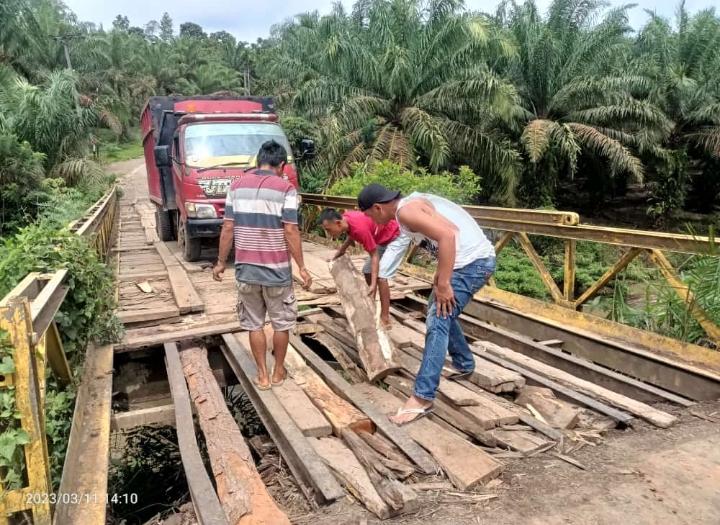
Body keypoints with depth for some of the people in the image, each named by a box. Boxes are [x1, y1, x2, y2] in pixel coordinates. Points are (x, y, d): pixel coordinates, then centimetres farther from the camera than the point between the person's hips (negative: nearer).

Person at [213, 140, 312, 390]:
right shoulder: (285, 188, -9)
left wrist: (221, 262, 11)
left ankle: (262, 375, 22)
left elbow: (228, 228, 1)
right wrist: (302, 268, -6)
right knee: (281, 323, 15)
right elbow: (290, 232, -13)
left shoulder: (237, 186, 2)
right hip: (277, 271, -3)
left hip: (246, 270, 3)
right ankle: (278, 372, 27)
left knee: (254, 324, 15)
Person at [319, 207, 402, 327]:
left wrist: (373, 284, -32)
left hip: (395, 237, -9)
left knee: (380, 275, -18)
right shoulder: (345, 218, -13)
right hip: (381, 238, 9)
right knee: (367, 271, 8)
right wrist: (342, 249, -1)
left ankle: (385, 319, -13)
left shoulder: (360, 228, -36)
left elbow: (374, 255, -29)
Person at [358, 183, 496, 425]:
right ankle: (463, 365, 39)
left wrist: (443, 284, -23)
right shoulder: (412, 204, 16)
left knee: (437, 322, -12)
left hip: (471, 262, -10)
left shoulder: (406, 211, -14)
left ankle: (422, 398, -9)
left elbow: (447, 235, -27)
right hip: (473, 259, 10)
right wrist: (440, 276, 18)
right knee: (441, 312, 25)